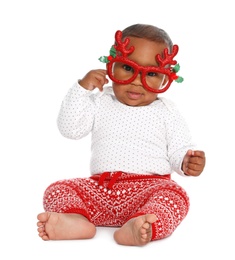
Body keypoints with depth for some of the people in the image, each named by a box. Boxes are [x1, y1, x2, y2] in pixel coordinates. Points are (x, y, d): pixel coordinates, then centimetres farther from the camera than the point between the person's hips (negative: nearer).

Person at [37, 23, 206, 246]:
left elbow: (179, 149, 7)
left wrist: (187, 162, -17)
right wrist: (82, 89, -6)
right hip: (100, 187, 3)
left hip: (149, 187, -2)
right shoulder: (100, 103, 10)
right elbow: (69, 129, 2)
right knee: (57, 190, -17)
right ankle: (76, 219, -44)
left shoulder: (166, 112, 7)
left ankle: (142, 227, -56)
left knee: (175, 196, -32)